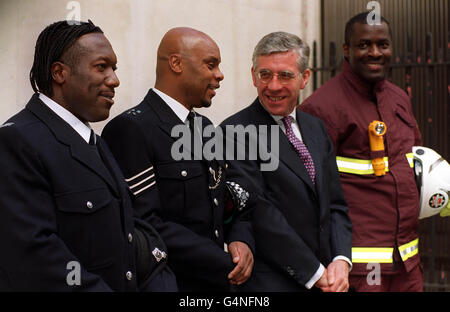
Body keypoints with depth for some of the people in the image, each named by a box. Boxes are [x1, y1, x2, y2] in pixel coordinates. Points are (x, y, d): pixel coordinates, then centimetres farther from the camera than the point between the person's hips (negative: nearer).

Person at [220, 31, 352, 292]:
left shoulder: (316, 128, 12)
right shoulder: (235, 133, -11)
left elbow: (335, 204, 11)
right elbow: (258, 214, -16)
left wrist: (341, 260, -5)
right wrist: (315, 273, -14)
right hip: (270, 283, -6)